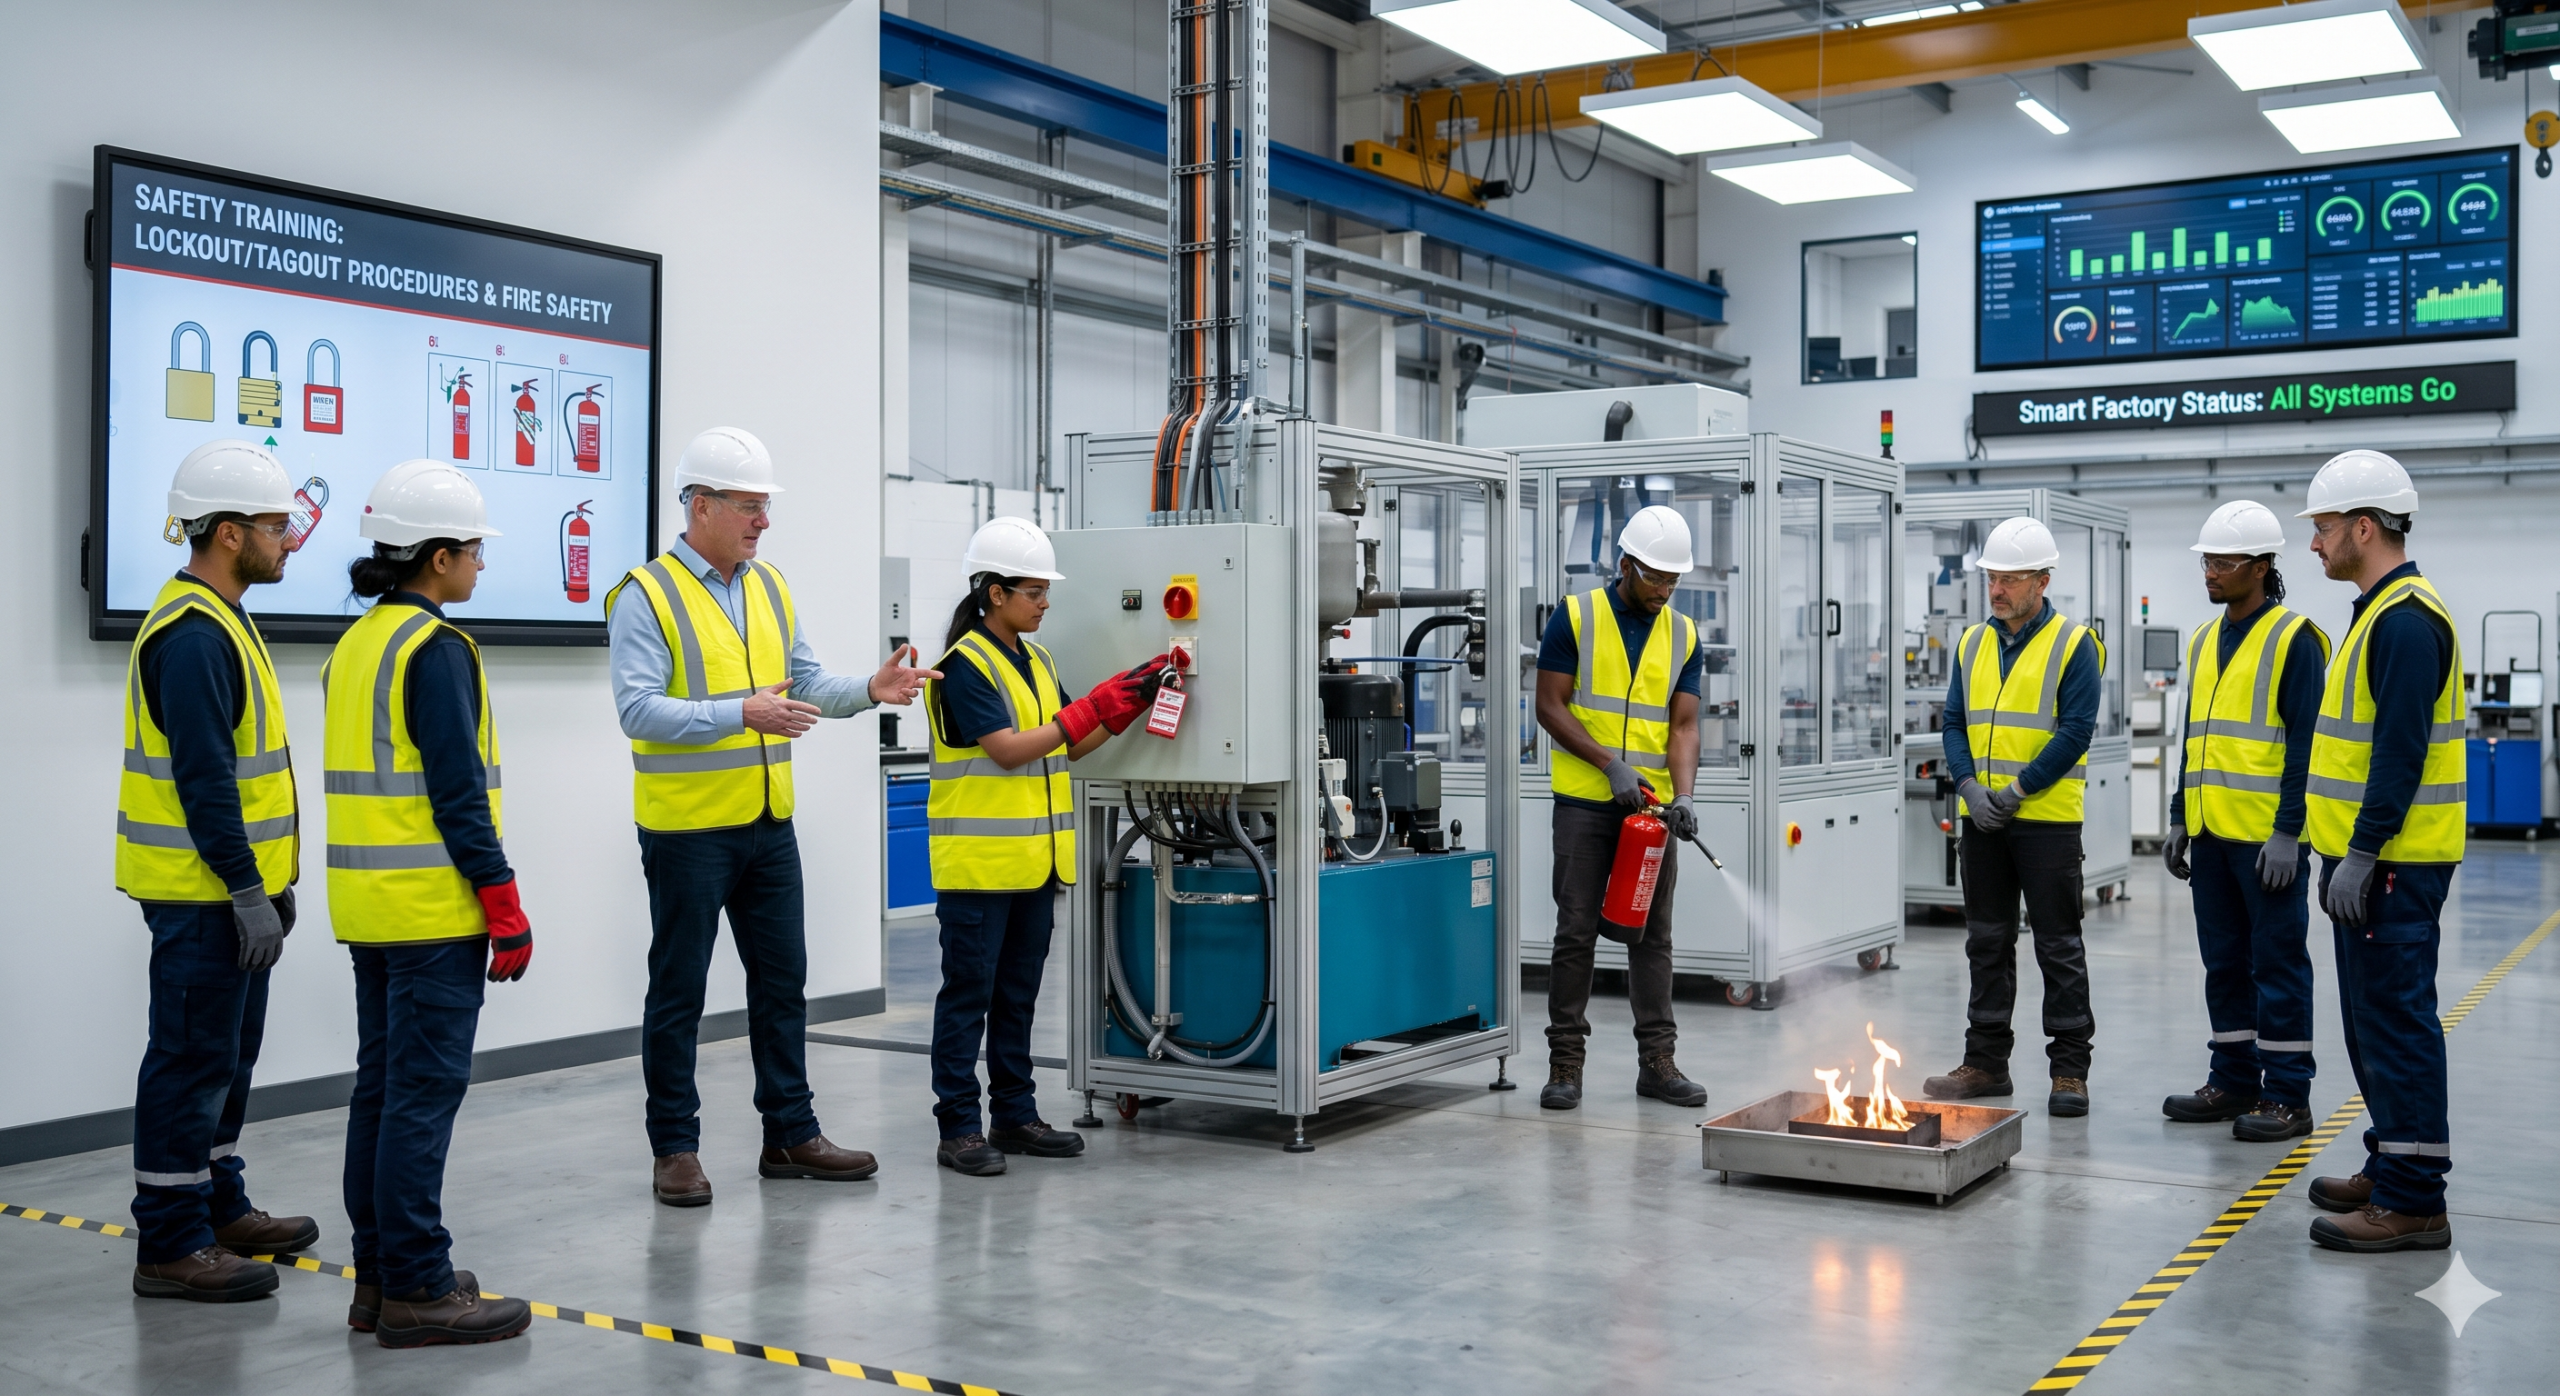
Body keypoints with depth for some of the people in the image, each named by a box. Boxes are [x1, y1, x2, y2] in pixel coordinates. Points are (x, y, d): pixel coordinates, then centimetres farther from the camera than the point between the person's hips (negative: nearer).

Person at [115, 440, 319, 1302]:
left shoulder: (220, 623, 14)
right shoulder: (192, 636, -18)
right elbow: (203, 780, -23)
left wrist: (267, 879, 20)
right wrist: (247, 891, -21)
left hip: (232, 887, 10)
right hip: (203, 896, -10)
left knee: (227, 1056, 18)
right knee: (192, 1061, -3)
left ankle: (220, 1207, 30)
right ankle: (171, 1247, 5)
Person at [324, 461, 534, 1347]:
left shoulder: (355, 645, 14)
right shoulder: (435, 649, -14)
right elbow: (458, 791, -18)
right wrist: (504, 907, -14)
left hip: (369, 906, 9)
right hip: (432, 910, -9)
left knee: (381, 1087, 13)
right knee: (423, 1093, -5)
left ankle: (378, 1276, 21)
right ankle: (416, 1289, 0)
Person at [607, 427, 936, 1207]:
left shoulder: (770, 588, 10)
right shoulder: (646, 595, -11)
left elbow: (806, 684, 11)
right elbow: (639, 709, -19)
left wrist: (869, 692, -8)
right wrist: (741, 714, -28)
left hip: (768, 823, 7)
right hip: (687, 829, -6)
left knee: (782, 982, 12)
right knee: (679, 989, 5)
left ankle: (790, 1134, 23)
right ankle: (674, 1148, 16)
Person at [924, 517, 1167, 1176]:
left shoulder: (1037, 660, 13)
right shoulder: (964, 665, -12)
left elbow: (1071, 745, 14)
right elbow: (1009, 751, -20)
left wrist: (1130, 701, 1)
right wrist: (1094, 707, -24)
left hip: (1035, 861, 8)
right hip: (978, 863, -8)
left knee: (1018, 992, 14)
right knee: (968, 993, -1)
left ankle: (1015, 1114, 22)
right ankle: (958, 1128, 5)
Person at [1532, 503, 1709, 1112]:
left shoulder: (1684, 636, 6)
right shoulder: (1575, 617, -4)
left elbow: (1682, 726, 1)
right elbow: (1550, 707, -6)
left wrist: (1683, 797, -15)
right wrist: (1611, 765, -16)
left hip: (1653, 806, 3)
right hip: (1585, 803, -3)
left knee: (1653, 935, 7)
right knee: (1576, 931, -1)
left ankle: (1657, 1060, 13)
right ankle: (1565, 1062, 7)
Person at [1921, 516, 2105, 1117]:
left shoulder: (2073, 644, -5)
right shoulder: (1972, 644, 11)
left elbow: (2075, 731, -12)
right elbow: (1954, 724, 10)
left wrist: (2018, 789, -15)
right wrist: (1969, 786, -6)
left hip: (2047, 819, -5)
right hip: (1982, 819, 5)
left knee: (2058, 945, 0)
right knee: (1988, 943, 11)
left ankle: (2070, 1069, 7)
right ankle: (1986, 1060, 19)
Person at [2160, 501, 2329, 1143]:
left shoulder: (2293, 639, -9)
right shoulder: (2205, 640, 14)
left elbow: (2305, 744, -13)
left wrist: (2288, 831, -18)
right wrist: (2179, 819, 15)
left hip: (2269, 838, -7)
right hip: (2212, 836, 8)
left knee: (2277, 963, -1)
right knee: (2224, 963, 13)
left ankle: (2287, 1096, 6)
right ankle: (2234, 1083, 22)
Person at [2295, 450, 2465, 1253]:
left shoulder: (2405, 619, -17)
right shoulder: (2381, 611, 16)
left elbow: (2402, 751, -22)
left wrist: (2362, 854, -22)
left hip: (2392, 864, -11)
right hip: (2373, 859, 11)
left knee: (2395, 1021, -6)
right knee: (2375, 1018, 17)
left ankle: (2413, 1203, -1)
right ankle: (2392, 1167, 27)